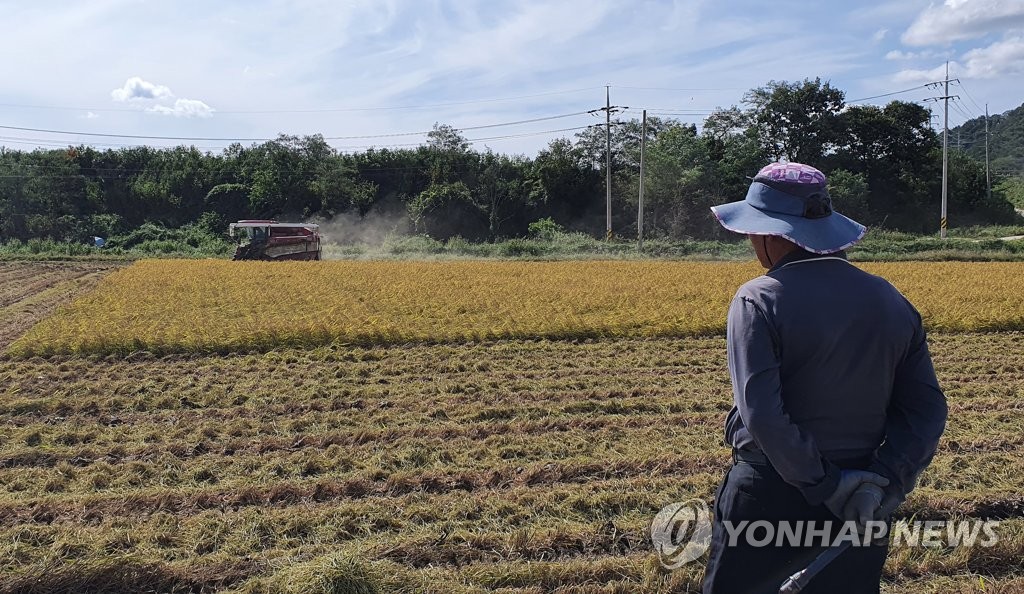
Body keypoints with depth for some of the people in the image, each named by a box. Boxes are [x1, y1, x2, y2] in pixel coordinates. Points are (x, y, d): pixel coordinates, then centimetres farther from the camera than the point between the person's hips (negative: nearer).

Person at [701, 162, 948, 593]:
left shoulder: (759, 301, -14)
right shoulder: (892, 303, 3)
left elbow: (761, 414, -23)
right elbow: (927, 410, -1)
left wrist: (826, 487, -16)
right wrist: (885, 481, -9)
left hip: (770, 497, -5)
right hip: (861, 508, 5)